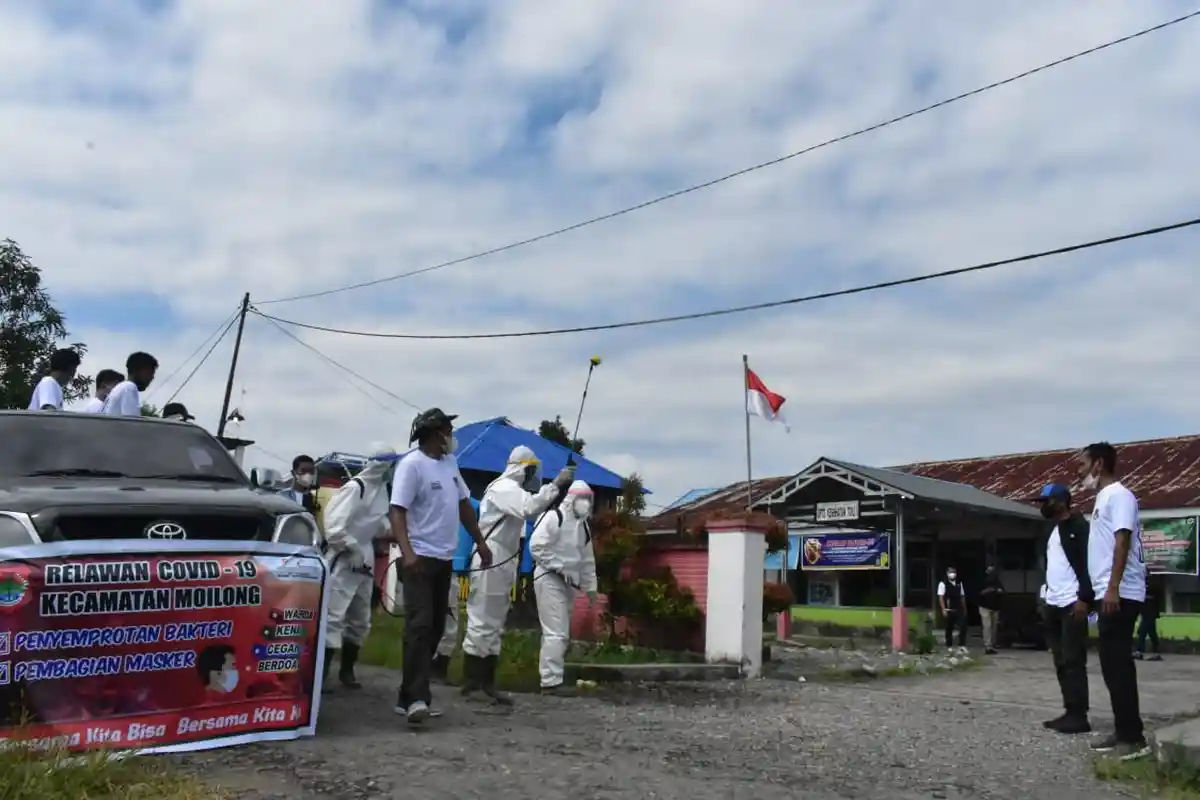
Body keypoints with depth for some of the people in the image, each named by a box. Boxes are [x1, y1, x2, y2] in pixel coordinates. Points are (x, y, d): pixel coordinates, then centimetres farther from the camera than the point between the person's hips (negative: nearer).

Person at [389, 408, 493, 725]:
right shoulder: (412, 464, -12)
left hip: (445, 558, 8)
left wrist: (480, 542, 19)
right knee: (419, 626, -14)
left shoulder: (449, 462, 13)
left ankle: (408, 696, 16)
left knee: (435, 628, 9)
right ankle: (416, 698, -15)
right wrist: (407, 552, -32)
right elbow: (397, 511, -19)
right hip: (420, 558, -8)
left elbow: (463, 504, 21)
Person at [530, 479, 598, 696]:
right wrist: (558, 567, -19)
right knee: (556, 633, -12)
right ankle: (551, 681, -9)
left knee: (562, 634, 12)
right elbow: (536, 546, -20)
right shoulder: (554, 518, -13)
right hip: (549, 580, -9)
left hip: (567, 583, 9)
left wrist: (590, 586, 18)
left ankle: (551, 678, 21)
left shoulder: (583, 526, 15)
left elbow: (587, 559, 21)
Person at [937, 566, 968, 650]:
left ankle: (962, 645, 1)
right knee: (949, 629, 5)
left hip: (959, 609, 4)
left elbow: (962, 596, 13)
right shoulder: (943, 584, -6)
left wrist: (964, 609, 10)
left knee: (963, 627, -7)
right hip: (949, 610, -4)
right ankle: (949, 646, 16)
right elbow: (941, 597, -10)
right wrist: (944, 609, -16)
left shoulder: (959, 583, 10)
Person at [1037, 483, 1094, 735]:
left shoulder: (1079, 527, -7)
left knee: (1073, 661, -7)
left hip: (1072, 604, -9)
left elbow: (1088, 564, -14)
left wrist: (1084, 599, -21)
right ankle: (1070, 712, 13)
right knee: (1061, 662, 9)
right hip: (1053, 605, 9)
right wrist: (1045, 598, 18)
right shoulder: (1054, 530, 20)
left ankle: (1078, 716, -3)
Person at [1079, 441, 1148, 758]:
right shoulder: (1103, 498, 19)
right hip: (1109, 594, 10)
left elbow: (1123, 542, -19)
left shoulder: (1118, 495, -10)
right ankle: (1124, 733, 17)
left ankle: (1133, 737, -6)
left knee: (1117, 664, -9)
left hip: (1120, 595, -10)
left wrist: (1113, 588, -26)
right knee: (1113, 664, 11)